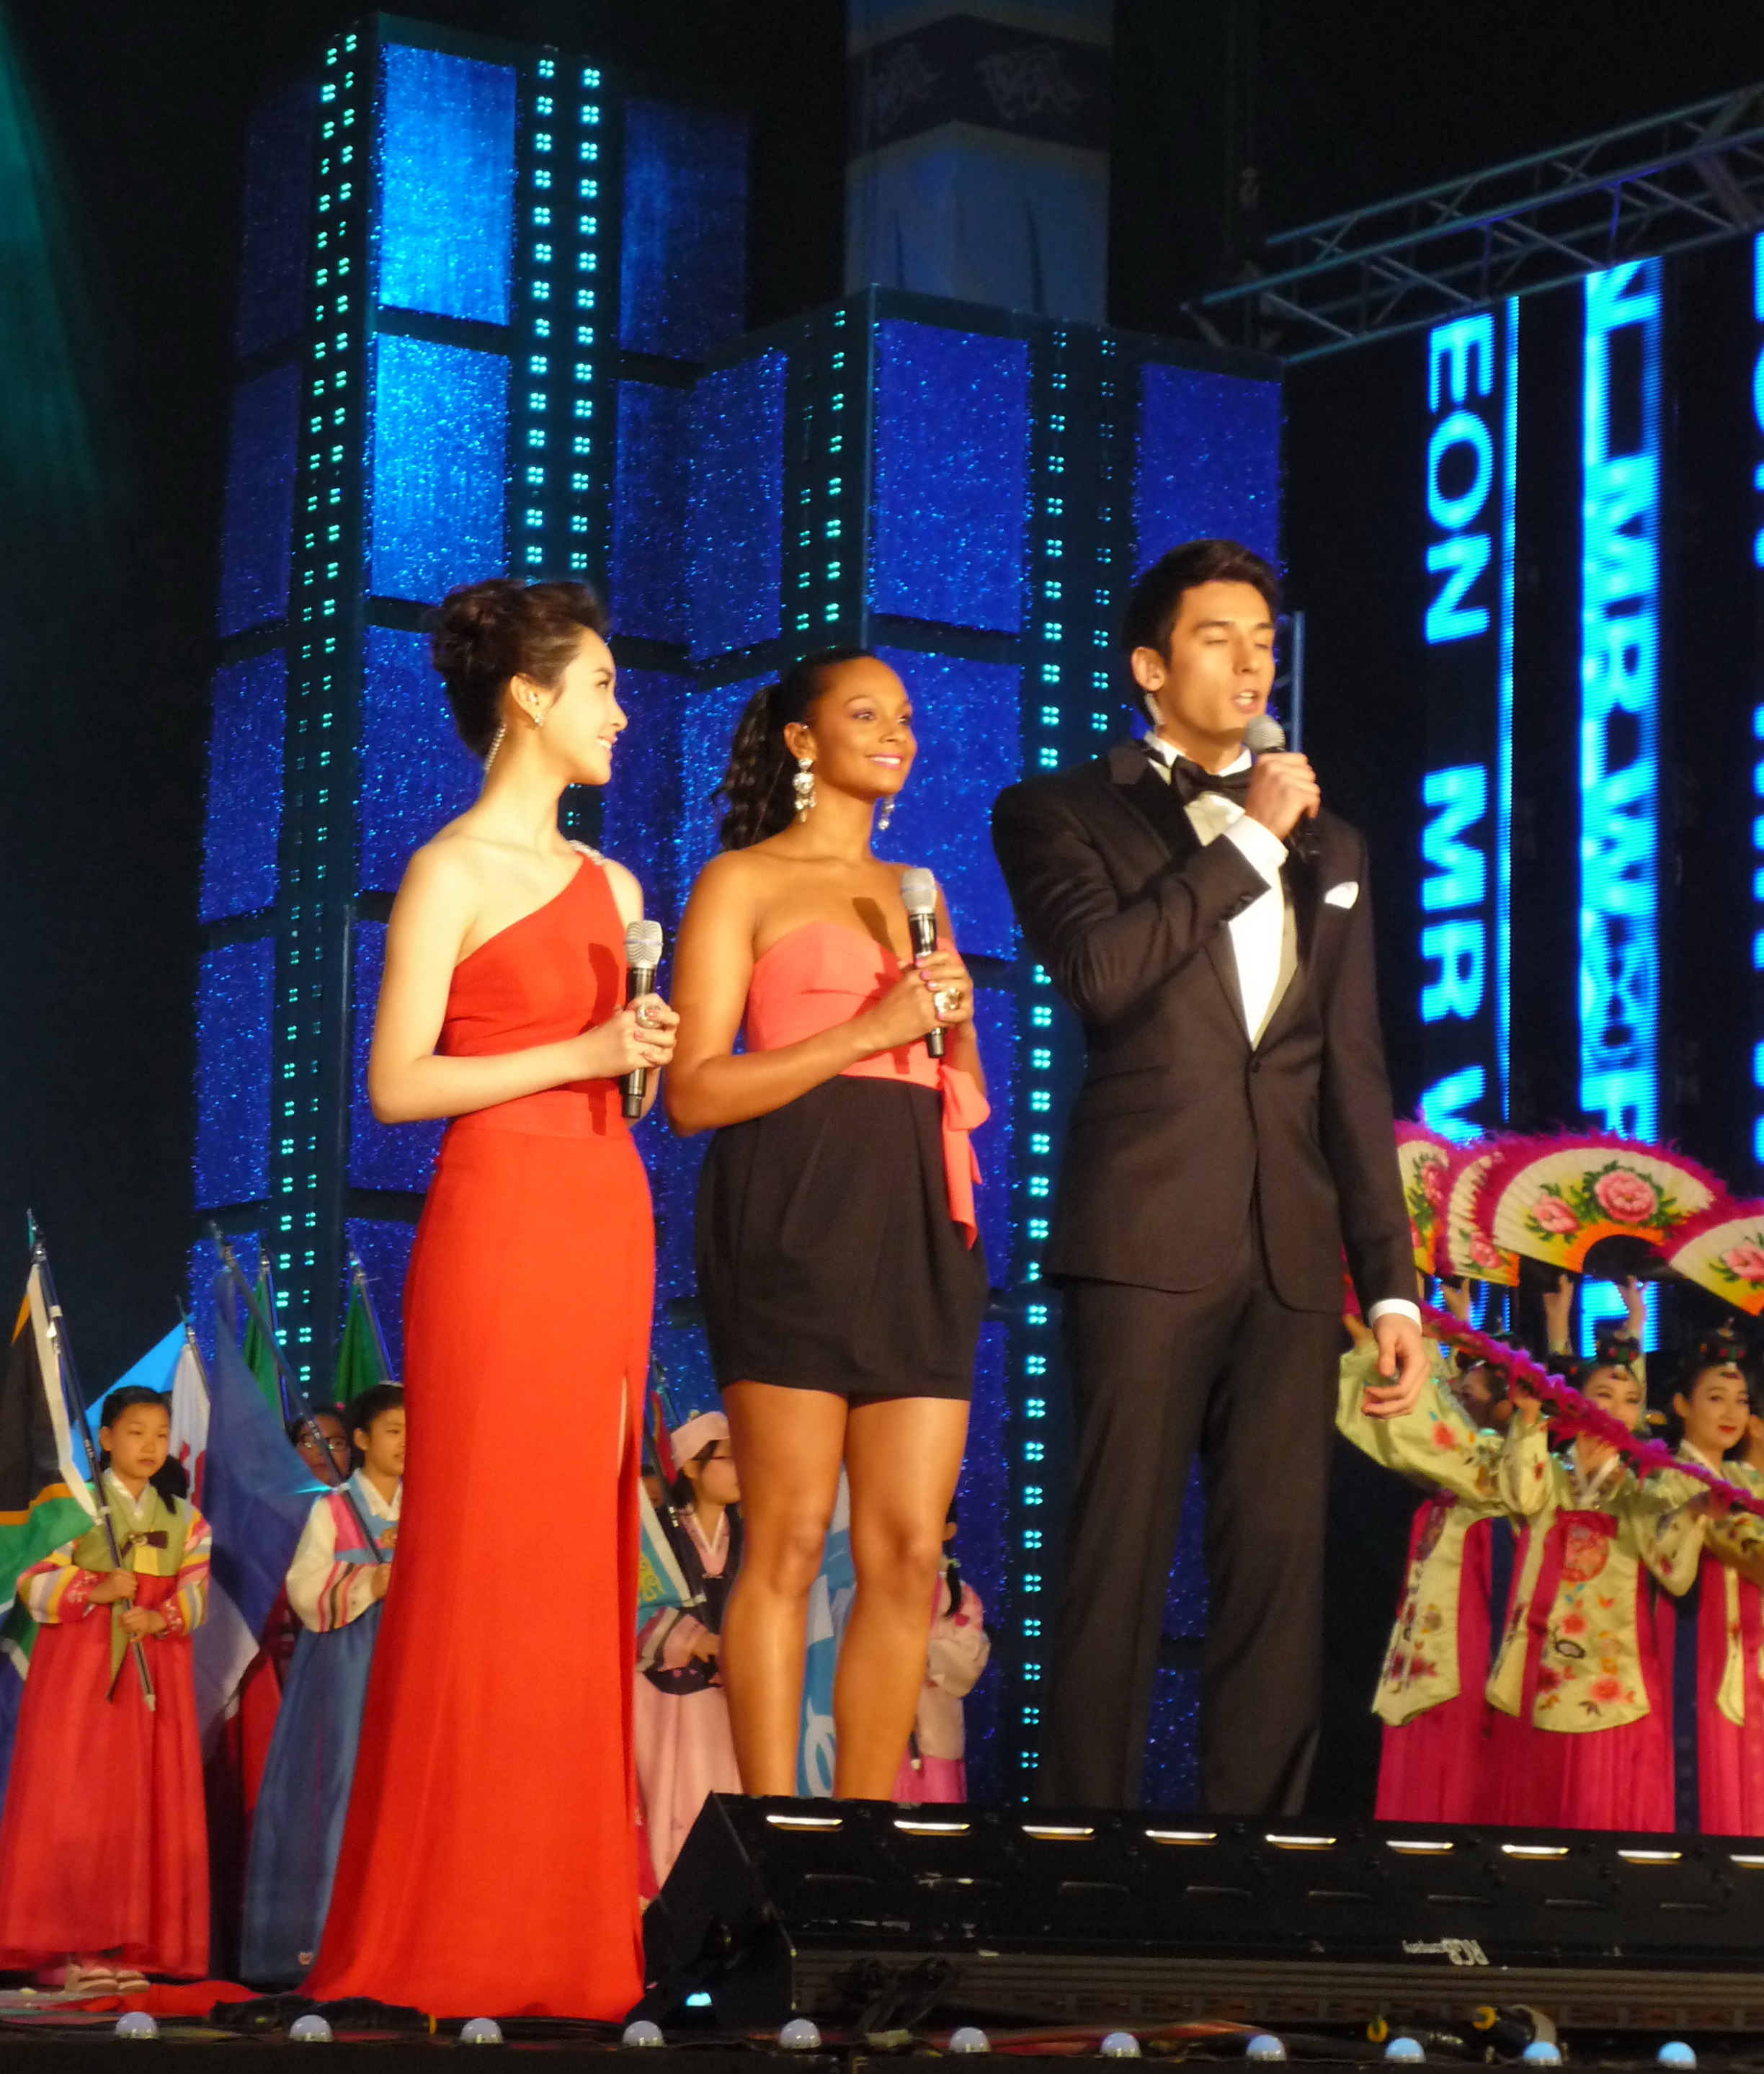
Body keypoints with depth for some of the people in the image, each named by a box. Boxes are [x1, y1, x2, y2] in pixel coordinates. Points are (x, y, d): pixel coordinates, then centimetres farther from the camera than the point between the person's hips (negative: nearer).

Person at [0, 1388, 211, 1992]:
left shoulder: (184, 1518, 14)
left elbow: (197, 1590, 4)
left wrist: (160, 1617, -16)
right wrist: (97, 1591, -19)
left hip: (155, 1668, 4)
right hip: (80, 1668, -4)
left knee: (146, 1804, 0)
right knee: (75, 1801, -9)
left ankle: (127, 1947, 2)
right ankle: (66, 1948, -8)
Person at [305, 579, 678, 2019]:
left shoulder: (608, 884, 18)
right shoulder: (454, 874, -2)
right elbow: (397, 1086, -8)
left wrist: (652, 1052, 1)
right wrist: (581, 1053, -13)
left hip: (607, 1226, 7)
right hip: (500, 1217, -7)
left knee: (587, 1563, 4)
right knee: (486, 1559, -8)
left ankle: (569, 1923, 6)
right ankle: (458, 1934, -4)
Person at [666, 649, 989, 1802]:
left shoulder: (915, 892, 24)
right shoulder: (744, 883, 6)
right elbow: (695, 1091, -4)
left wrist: (956, 1026, 5)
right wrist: (869, 1030, -10)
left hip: (918, 1225, 6)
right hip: (795, 1216, -6)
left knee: (911, 1556, -1)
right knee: (789, 1545, -9)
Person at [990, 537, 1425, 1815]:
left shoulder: (1330, 846, 21)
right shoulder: (1062, 814, 8)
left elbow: (1356, 1078, 18)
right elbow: (1099, 970, -13)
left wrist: (1394, 1283, 10)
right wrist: (1246, 841, -5)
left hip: (1291, 1254, 4)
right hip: (1148, 1237, -4)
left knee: (1282, 1574, 1)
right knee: (1120, 1563, -6)